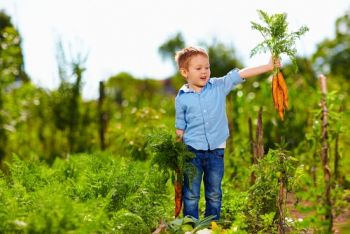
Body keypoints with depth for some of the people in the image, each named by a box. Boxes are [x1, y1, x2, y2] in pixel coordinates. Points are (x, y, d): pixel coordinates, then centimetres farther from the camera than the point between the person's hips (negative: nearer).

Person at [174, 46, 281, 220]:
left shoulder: (219, 86, 0)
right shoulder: (182, 98, -2)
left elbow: (241, 74, -6)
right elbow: (180, 127, 4)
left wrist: (268, 66, -14)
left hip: (216, 150, 2)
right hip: (192, 150, -2)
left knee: (214, 193, 12)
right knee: (191, 194, 5)